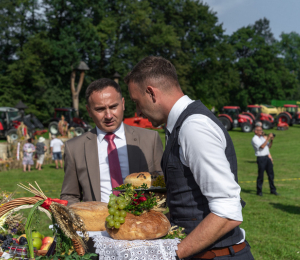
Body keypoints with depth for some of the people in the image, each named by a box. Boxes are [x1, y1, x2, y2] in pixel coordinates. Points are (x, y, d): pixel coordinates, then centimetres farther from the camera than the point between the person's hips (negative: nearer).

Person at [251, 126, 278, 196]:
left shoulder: (263, 137, 17)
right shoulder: (254, 139, -10)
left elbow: (269, 146, 19)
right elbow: (262, 146, -22)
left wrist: (271, 140, 2)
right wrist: (268, 138, -21)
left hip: (267, 157, 8)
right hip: (261, 158, -8)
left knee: (271, 174, 8)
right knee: (260, 175, -2)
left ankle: (273, 190, 15)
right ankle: (259, 191, 9)